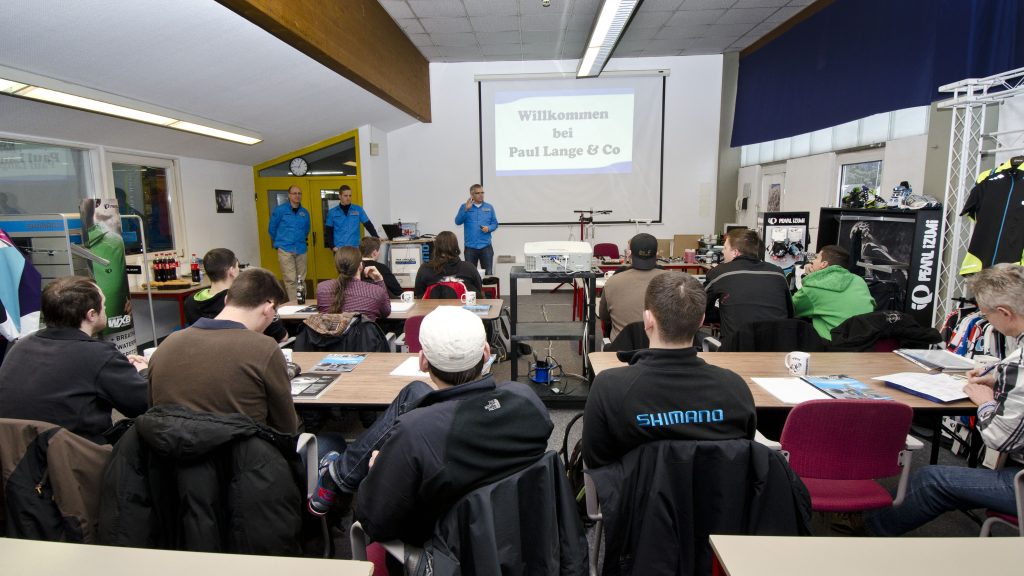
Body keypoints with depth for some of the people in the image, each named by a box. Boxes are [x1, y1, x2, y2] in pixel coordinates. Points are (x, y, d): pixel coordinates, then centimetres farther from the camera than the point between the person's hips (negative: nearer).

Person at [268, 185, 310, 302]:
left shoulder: (305, 213, 8)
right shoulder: (280, 210, -3)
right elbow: (272, 229, 7)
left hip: (301, 250, 4)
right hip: (285, 250, -4)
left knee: (301, 279, 8)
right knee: (290, 279, -8)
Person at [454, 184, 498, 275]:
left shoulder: (489, 207, 8)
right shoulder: (464, 207, 4)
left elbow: (495, 224, 9)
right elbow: (458, 222, -7)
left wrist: (488, 228, -12)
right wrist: (466, 209, -18)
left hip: (486, 246, 1)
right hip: (470, 247, -1)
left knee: (488, 273, 3)